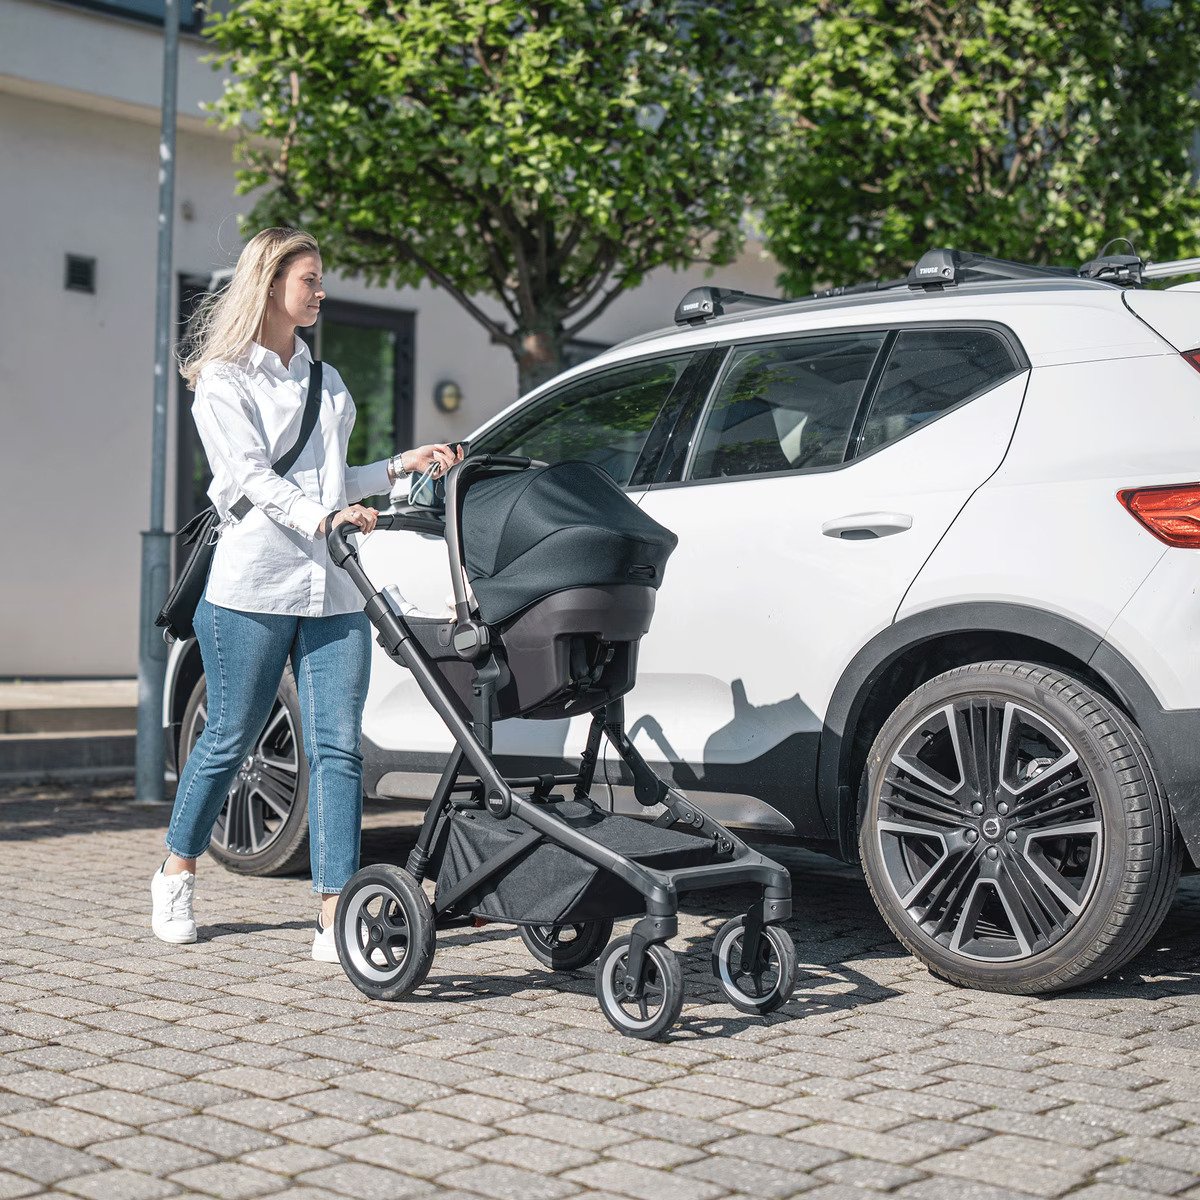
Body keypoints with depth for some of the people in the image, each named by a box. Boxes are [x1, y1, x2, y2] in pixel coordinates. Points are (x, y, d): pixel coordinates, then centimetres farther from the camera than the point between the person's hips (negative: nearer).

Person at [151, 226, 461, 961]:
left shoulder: (327, 382, 21)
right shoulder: (223, 380, 2)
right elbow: (250, 476, -12)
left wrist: (403, 467, 13)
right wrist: (320, 516, -28)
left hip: (335, 590, 5)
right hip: (253, 585, -5)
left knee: (338, 748, -5)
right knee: (231, 738, 6)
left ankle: (336, 918, -5)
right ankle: (177, 874, 29)